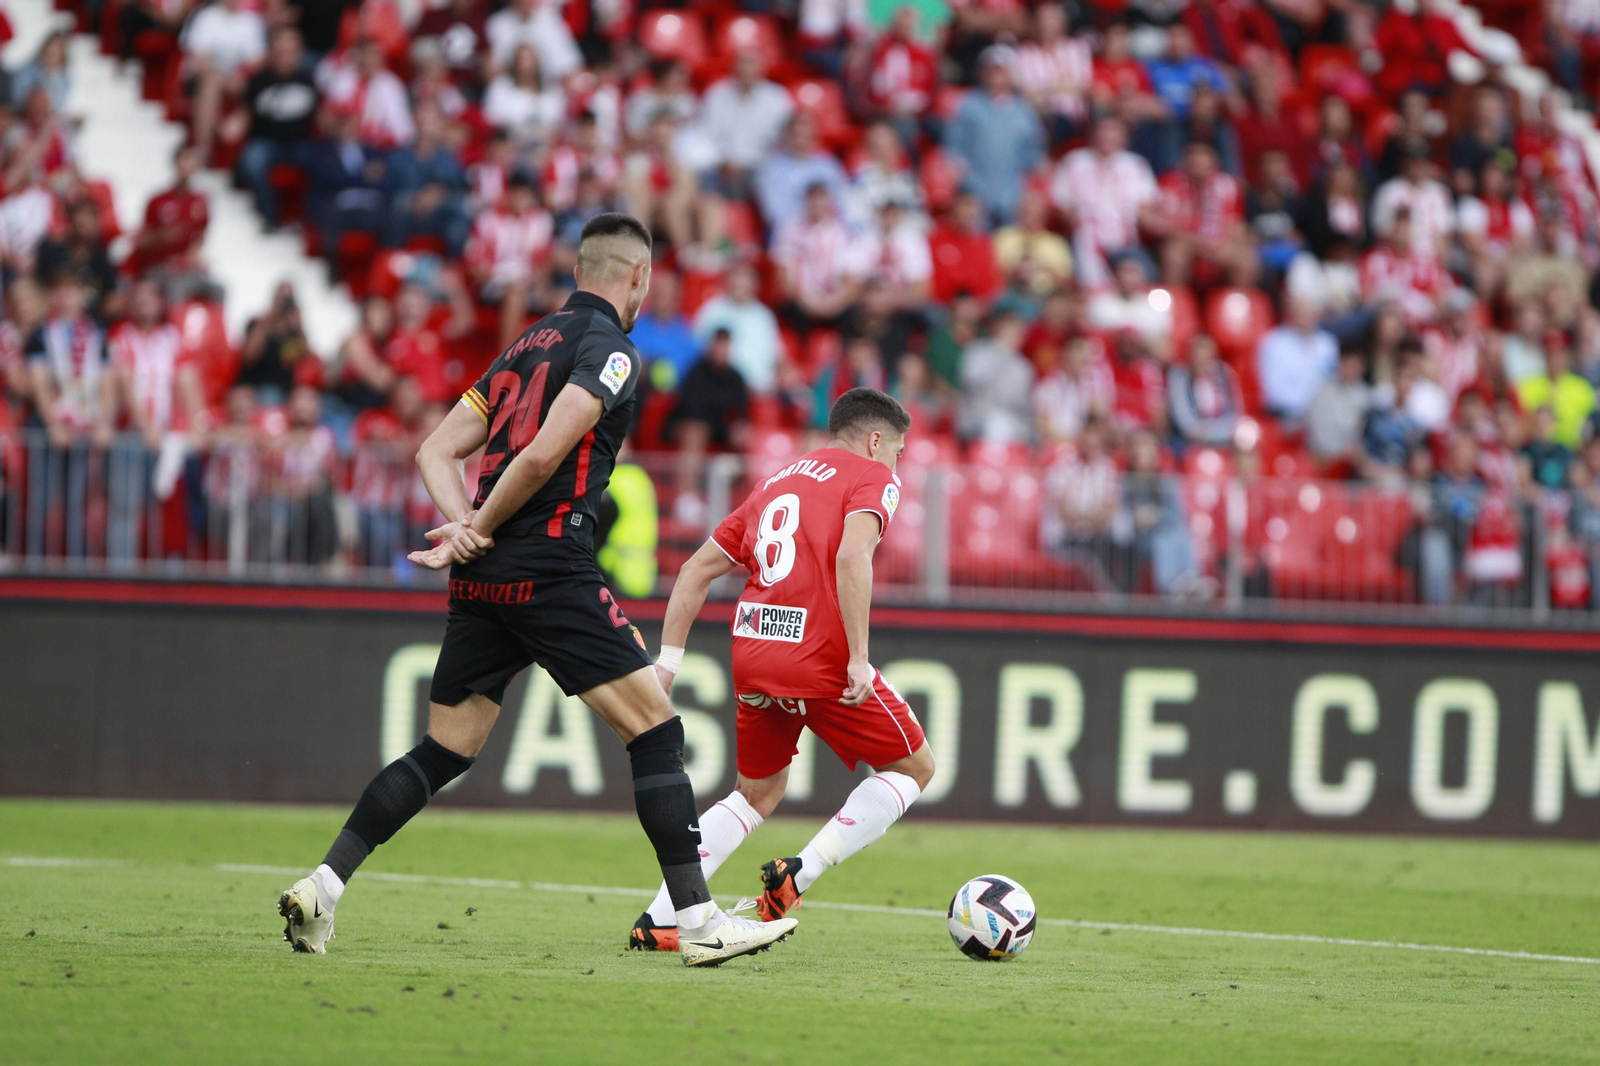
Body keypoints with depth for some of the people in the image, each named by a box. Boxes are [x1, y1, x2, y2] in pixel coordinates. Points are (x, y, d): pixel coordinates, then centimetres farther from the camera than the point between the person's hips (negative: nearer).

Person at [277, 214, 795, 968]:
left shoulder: (529, 345, 21)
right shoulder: (610, 350, -5)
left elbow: (437, 451, 16)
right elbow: (543, 455, -18)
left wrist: (464, 524, 1)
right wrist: (481, 529, -4)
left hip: (484, 579, 8)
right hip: (550, 569, -8)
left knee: (446, 751, 12)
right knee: (655, 727, -3)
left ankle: (321, 886, 4)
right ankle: (697, 920, -7)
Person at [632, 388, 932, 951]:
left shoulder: (775, 483, 24)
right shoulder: (872, 477, 4)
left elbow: (696, 571, 20)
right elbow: (852, 556, -17)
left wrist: (667, 662, 20)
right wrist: (858, 659, -18)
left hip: (750, 652, 7)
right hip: (820, 658, -7)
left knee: (757, 794, 24)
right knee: (914, 767, 13)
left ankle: (658, 922, 10)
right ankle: (797, 875, -1)